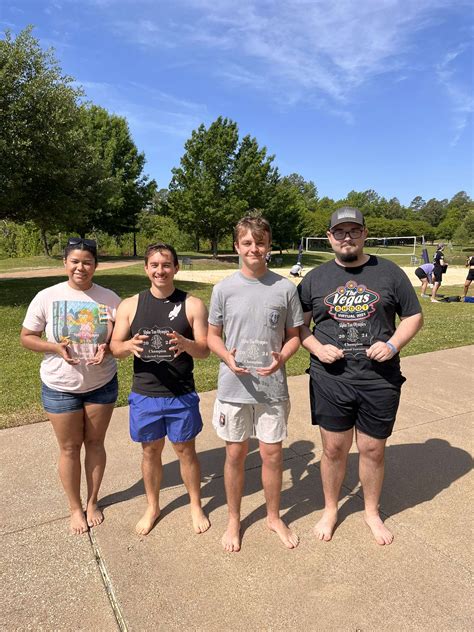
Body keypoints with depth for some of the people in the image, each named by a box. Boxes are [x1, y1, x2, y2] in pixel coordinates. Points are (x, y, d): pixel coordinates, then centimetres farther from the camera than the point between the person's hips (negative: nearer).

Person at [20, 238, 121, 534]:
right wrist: (56, 348, -20)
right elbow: (27, 337, -2)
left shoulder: (109, 298, -7)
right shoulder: (47, 297, -9)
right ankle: (76, 507, 32)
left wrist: (108, 348, -22)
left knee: (95, 443, 15)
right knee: (70, 448, 11)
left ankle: (93, 501, 36)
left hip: (102, 384, 1)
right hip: (60, 387, -1)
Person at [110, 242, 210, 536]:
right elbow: (115, 347, 0)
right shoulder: (130, 305, -1)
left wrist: (185, 344, -30)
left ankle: (196, 506, 36)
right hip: (144, 395, 2)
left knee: (186, 450, 13)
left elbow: (205, 350, -8)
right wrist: (129, 345, -23)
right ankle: (153, 507, 41)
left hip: (182, 396, -1)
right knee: (151, 451, 17)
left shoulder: (193, 305, -7)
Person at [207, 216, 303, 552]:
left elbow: (294, 335, 4)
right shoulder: (224, 289, -3)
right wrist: (227, 357, -16)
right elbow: (213, 335, 4)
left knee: (273, 453, 12)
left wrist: (281, 358, -16)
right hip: (233, 387, 0)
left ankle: (274, 517, 38)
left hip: (272, 386, 0)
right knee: (235, 454, 13)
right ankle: (234, 520, 36)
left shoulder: (286, 288, -4)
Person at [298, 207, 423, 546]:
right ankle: (330, 510, 37)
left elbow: (414, 316, 7)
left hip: (380, 380, 0)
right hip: (330, 380, 1)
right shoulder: (315, 278, 4)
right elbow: (298, 325, 7)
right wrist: (318, 348, -10)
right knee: (334, 448, 12)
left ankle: (372, 512, 39)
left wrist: (393, 344, -10)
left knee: (373, 450, 14)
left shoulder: (389, 272, 2)